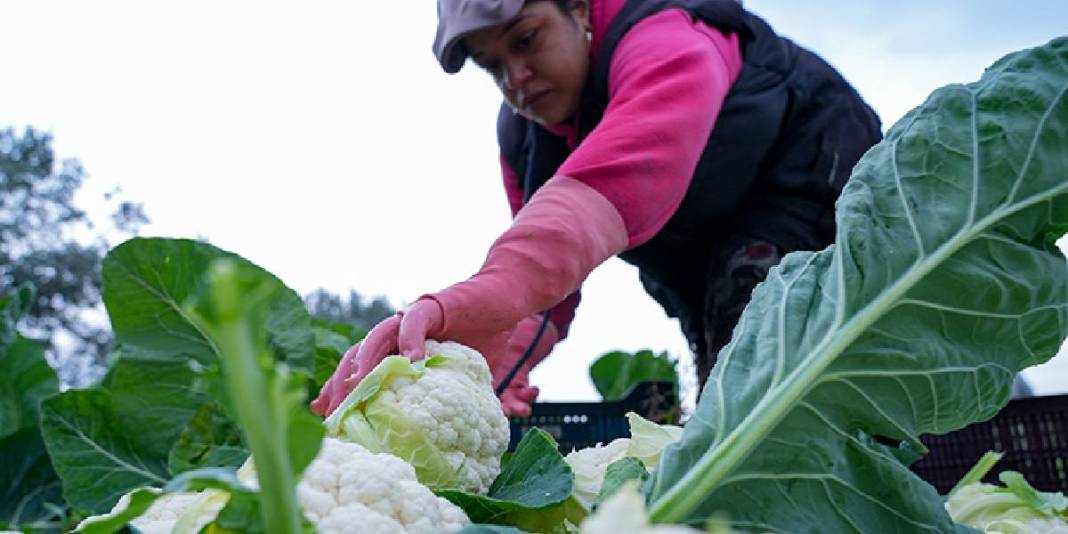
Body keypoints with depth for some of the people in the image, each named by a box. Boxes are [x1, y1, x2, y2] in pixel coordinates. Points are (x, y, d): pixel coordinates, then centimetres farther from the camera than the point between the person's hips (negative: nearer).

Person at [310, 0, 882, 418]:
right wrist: (497, 361, -33)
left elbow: (617, 182, -55)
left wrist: (475, 300, -71)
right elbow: (540, 268, -11)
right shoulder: (522, 134, -6)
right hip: (702, 261, 8)